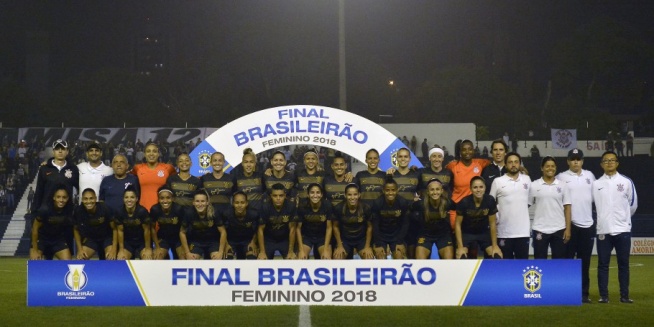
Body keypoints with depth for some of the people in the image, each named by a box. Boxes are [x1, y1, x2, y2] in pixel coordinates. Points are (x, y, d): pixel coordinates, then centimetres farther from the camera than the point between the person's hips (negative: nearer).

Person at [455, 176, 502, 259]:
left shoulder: (490, 200, -20)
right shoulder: (464, 202, -24)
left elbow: (492, 224, -9)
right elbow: (458, 224, -15)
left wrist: (495, 245, -8)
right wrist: (460, 247, -18)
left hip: (484, 233, 2)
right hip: (466, 233, -2)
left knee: (497, 257, -12)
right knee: (461, 257, -21)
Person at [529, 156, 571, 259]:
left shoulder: (562, 186, 4)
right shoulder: (534, 186, 1)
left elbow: (567, 208, 4)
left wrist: (568, 229, -2)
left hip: (559, 229, 1)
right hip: (540, 230, -1)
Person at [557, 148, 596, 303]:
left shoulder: (589, 176, 11)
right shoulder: (561, 177, -1)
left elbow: (595, 196, 19)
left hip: (587, 224, 4)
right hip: (569, 224, -4)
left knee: (585, 261, 6)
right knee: (567, 259, -1)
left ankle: (584, 293, 11)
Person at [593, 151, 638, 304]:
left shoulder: (626, 182, 3)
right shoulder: (596, 184, 5)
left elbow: (633, 204, 11)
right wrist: (605, 218, 10)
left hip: (623, 230, 0)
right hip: (603, 230, 0)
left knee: (623, 264, 3)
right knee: (603, 264, 1)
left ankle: (624, 295, 8)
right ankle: (603, 295, 5)